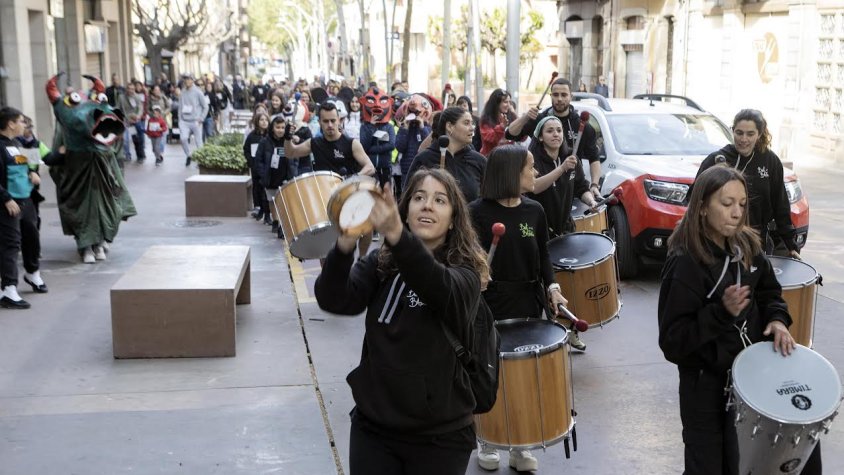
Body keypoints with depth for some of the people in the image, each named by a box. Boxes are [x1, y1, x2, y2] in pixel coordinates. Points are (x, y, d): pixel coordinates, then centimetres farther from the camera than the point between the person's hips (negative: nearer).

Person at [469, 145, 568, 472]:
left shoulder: (534, 211, 4)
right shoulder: (477, 212, -9)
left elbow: (543, 257, 10)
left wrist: (551, 287, -4)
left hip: (528, 303, 4)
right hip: (490, 304, -4)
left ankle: (519, 447, 23)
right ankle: (486, 443, 26)